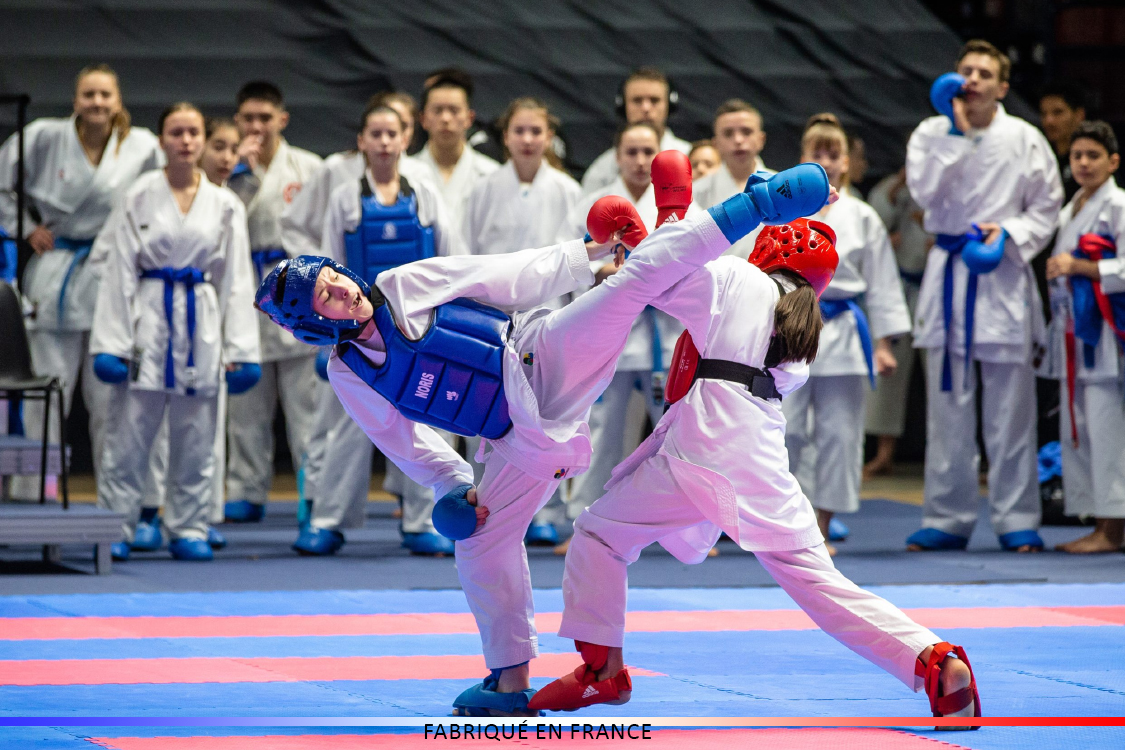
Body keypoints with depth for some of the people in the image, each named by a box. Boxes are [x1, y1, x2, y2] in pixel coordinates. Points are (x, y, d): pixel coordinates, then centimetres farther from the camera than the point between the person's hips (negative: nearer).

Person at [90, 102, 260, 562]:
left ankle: (189, 529, 15)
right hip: (150, 314, -2)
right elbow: (120, 271, 0)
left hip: (201, 320, 2)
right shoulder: (139, 197, 1)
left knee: (195, 436, 5)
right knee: (131, 431, -3)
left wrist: (241, 350, 1)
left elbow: (236, 280, 7)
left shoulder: (224, 205, 7)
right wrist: (112, 344, -6)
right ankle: (114, 529, 4)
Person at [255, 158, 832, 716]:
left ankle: (763, 204, -12)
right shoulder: (348, 376, -6)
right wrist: (453, 487, -2)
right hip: (525, 437, 2)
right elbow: (403, 438, 8)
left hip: (550, 357, -2)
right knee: (482, 540, 2)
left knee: (641, 270, -18)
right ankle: (511, 683, 19)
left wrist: (588, 254, 0)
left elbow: (508, 276, -3)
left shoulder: (408, 286, -11)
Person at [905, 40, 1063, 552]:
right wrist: (956, 133, -13)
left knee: (1010, 410, -1)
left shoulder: (1024, 140, 2)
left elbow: (1047, 207, 5)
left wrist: (1008, 234, -11)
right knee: (948, 409, 5)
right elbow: (926, 192, -11)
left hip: (1004, 278, -1)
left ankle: (1016, 520, 5)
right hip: (948, 274, 1)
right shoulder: (932, 133, 4)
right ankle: (948, 519, 11)